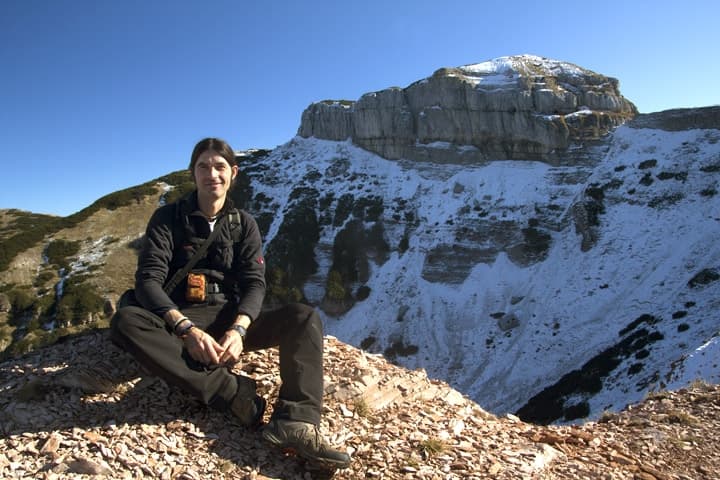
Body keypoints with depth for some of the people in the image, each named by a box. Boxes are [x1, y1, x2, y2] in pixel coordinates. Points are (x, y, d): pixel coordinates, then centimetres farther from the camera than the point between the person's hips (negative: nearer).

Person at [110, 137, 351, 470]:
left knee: (304, 317, -21)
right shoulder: (168, 218, 1)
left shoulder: (244, 224, 8)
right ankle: (231, 391, -38)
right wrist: (187, 329, -29)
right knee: (125, 321, -34)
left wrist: (238, 330, -25)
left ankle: (295, 423, -42)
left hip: (231, 320, 2)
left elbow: (255, 283, -3)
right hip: (179, 321, -2)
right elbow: (148, 280, -11)